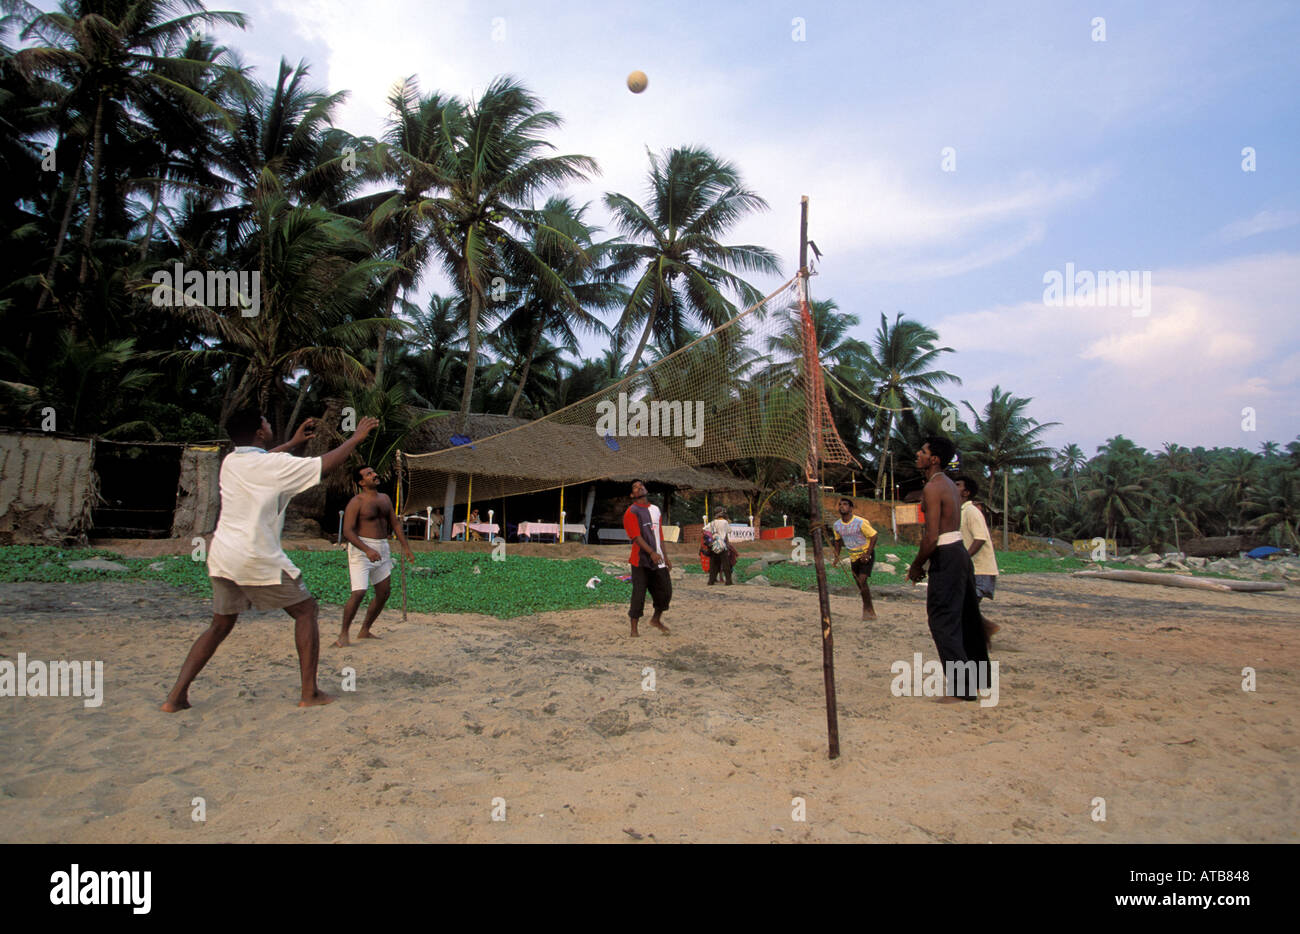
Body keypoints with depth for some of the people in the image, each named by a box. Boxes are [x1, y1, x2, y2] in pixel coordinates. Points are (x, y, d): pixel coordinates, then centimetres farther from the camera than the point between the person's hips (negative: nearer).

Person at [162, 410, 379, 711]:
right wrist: (356, 437, 7)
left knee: (221, 625, 20)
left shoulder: (230, 462, 10)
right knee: (305, 611, 7)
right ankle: (310, 693, 8)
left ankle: (176, 695, 14)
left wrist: (293, 443, 37)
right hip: (258, 560, -7)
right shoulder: (275, 465, -12)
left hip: (221, 556, 7)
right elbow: (326, 463, -6)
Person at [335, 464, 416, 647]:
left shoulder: (385, 498, 12)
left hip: (382, 549, 7)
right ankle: (343, 634, -2)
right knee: (359, 593, -17)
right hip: (361, 549, -7)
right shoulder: (356, 502, -10)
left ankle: (365, 631, 24)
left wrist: (406, 547, 12)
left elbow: (395, 524, 19)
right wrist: (367, 550, -29)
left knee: (384, 593, 10)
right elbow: (347, 531, -17)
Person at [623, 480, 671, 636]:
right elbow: (636, 536, -16)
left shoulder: (655, 509, 17)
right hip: (641, 560, -6)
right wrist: (651, 552, -28)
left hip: (658, 559, 7)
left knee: (666, 591, 8)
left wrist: (665, 556, 18)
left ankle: (656, 620, 30)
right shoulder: (631, 512, -6)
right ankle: (634, 629, 6)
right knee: (639, 595, -5)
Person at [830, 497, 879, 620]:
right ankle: (869, 611, 25)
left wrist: (867, 554, -21)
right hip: (853, 557, 6)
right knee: (860, 584, 10)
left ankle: (868, 609, -4)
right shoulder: (837, 525, -2)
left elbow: (874, 535, -15)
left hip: (866, 554, -6)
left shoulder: (860, 522, -20)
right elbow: (837, 540, 14)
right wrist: (836, 557, 6)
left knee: (862, 580, -19)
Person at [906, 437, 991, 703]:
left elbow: (932, 537, -22)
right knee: (965, 618, 17)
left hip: (946, 558, -10)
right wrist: (923, 562, 19)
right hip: (960, 552, 10)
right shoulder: (949, 484, 15)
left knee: (943, 621, -4)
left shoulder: (932, 488, -16)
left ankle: (961, 689, -1)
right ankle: (978, 678, 29)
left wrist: (917, 565, -9)